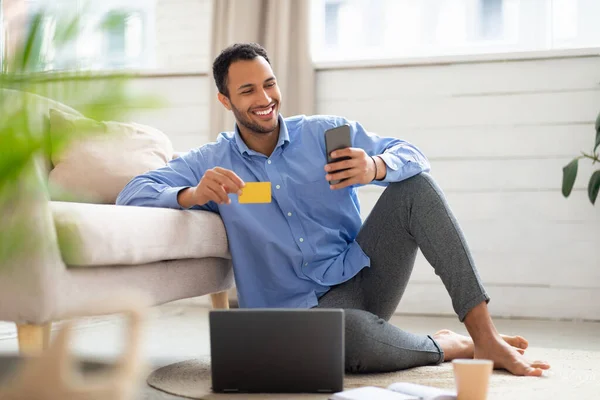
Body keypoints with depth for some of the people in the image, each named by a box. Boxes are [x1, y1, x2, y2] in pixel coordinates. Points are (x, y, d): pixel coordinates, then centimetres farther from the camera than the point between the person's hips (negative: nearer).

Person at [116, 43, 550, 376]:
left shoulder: (325, 133, 5)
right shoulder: (210, 163, 2)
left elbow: (411, 155, -2)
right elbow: (133, 192, -8)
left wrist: (374, 168, -27)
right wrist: (193, 194, -29)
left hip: (363, 275, 3)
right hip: (302, 307, -3)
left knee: (415, 183, -18)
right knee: (358, 339, -39)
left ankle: (483, 333, -23)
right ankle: (450, 346, -5)